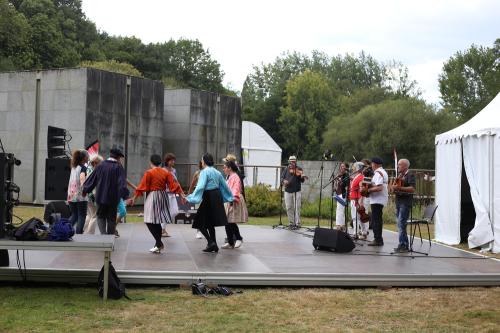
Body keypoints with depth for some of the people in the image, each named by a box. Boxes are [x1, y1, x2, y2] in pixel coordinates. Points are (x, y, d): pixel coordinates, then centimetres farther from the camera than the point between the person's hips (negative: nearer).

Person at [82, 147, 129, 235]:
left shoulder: (101, 165, 2)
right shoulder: (118, 167, -8)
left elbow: (92, 179, 8)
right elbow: (122, 183, -18)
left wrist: (85, 191, 18)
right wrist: (125, 196, -22)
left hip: (100, 196, 2)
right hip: (113, 198, -2)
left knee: (101, 216, 12)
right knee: (111, 218, 11)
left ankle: (103, 233, -9)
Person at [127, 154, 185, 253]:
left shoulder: (149, 173, -8)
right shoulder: (166, 173, 5)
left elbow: (142, 187, -9)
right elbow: (174, 185, 1)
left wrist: (134, 198, -4)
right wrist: (182, 195, 1)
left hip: (152, 198, -6)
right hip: (163, 197, 6)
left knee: (150, 221, -1)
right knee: (157, 221, 15)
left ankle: (159, 243, -9)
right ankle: (158, 245, 19)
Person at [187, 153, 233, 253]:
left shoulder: (204, 172, -10)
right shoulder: (217, 172, 12)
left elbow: (200, 186, -20)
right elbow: (224, 186, 19)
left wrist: (190, 198, -24)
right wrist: (231, 197, 31)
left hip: (209, 197, -8)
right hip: (217, 196, 8)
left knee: (200, 222, 1)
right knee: (210, 222, 17)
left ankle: (211, 242, -11)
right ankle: (214, 245, 15)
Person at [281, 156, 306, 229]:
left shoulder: (299, 170, -1)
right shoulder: (286, 170, 8)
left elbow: (302, 180, -8)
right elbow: (282, 177, 10)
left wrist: (302, 177, -30)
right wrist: (284, 181, -12)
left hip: (296, 191, -3)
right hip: (288, 191, 3)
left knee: (297, 208, -5)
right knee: (289, 208, 7)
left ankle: (297, 223, -1)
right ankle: (291, 223, 17)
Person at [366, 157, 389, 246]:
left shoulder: (378, 173, -15)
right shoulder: (383, 172, 18)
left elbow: (379, 188, -25)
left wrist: (368, 190, -17)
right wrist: (371, 185, 8)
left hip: (377, 200, -11)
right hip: (381, 199, 11)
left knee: (375, 220, -7)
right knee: (378, 220, 15)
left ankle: (378, 240, -6)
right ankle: (378, 239, 20)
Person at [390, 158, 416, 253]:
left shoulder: (410, 175, -7)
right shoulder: (399, 175, 19)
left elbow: (412, 189, -19)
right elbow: (395, 187, 26)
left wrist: (400, 188, -26)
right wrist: (393, 188, 2)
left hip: (406, 202, -9)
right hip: (398, 201, 9)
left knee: (401, 223, -14)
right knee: (400, 224, 10)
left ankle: (402, 245, -12)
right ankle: (405, 246, 15)